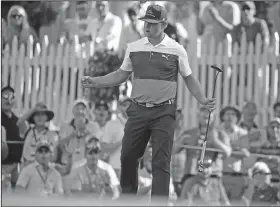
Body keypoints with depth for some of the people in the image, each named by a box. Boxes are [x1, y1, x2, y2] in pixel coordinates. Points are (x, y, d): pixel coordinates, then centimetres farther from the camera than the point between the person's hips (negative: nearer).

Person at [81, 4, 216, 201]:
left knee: (161, 162, -7)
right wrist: (95, 81, 6)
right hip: (138, 110, 3)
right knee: (128, 157, 7)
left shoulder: (177, 50, -3)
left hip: (164, 113, -3)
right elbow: (121, 75, 16)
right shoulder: (134, 48, 6)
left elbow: (189, 79, 5)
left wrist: (203, 100, -8)